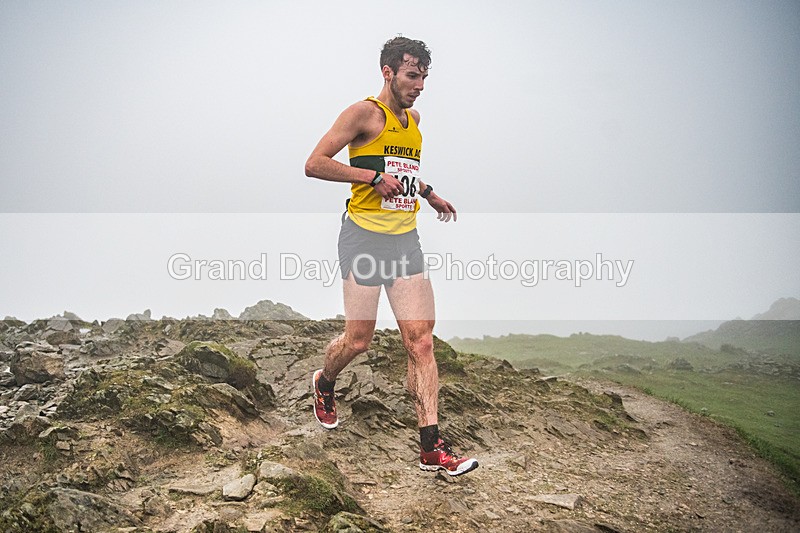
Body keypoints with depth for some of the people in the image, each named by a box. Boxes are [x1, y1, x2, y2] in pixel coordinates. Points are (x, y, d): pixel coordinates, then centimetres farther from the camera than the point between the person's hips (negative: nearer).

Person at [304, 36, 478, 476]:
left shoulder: (413, 119, 18)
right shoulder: (365, 112, -6)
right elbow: (314, 164, -13)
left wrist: (428, 194, 30)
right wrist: (374, 177, -16)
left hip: (406, 241, 6)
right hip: (365, 237, -6)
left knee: (421, 341, -4)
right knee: (358, 339, 0)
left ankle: (432, 447, -5)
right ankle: (324, 383, 36)